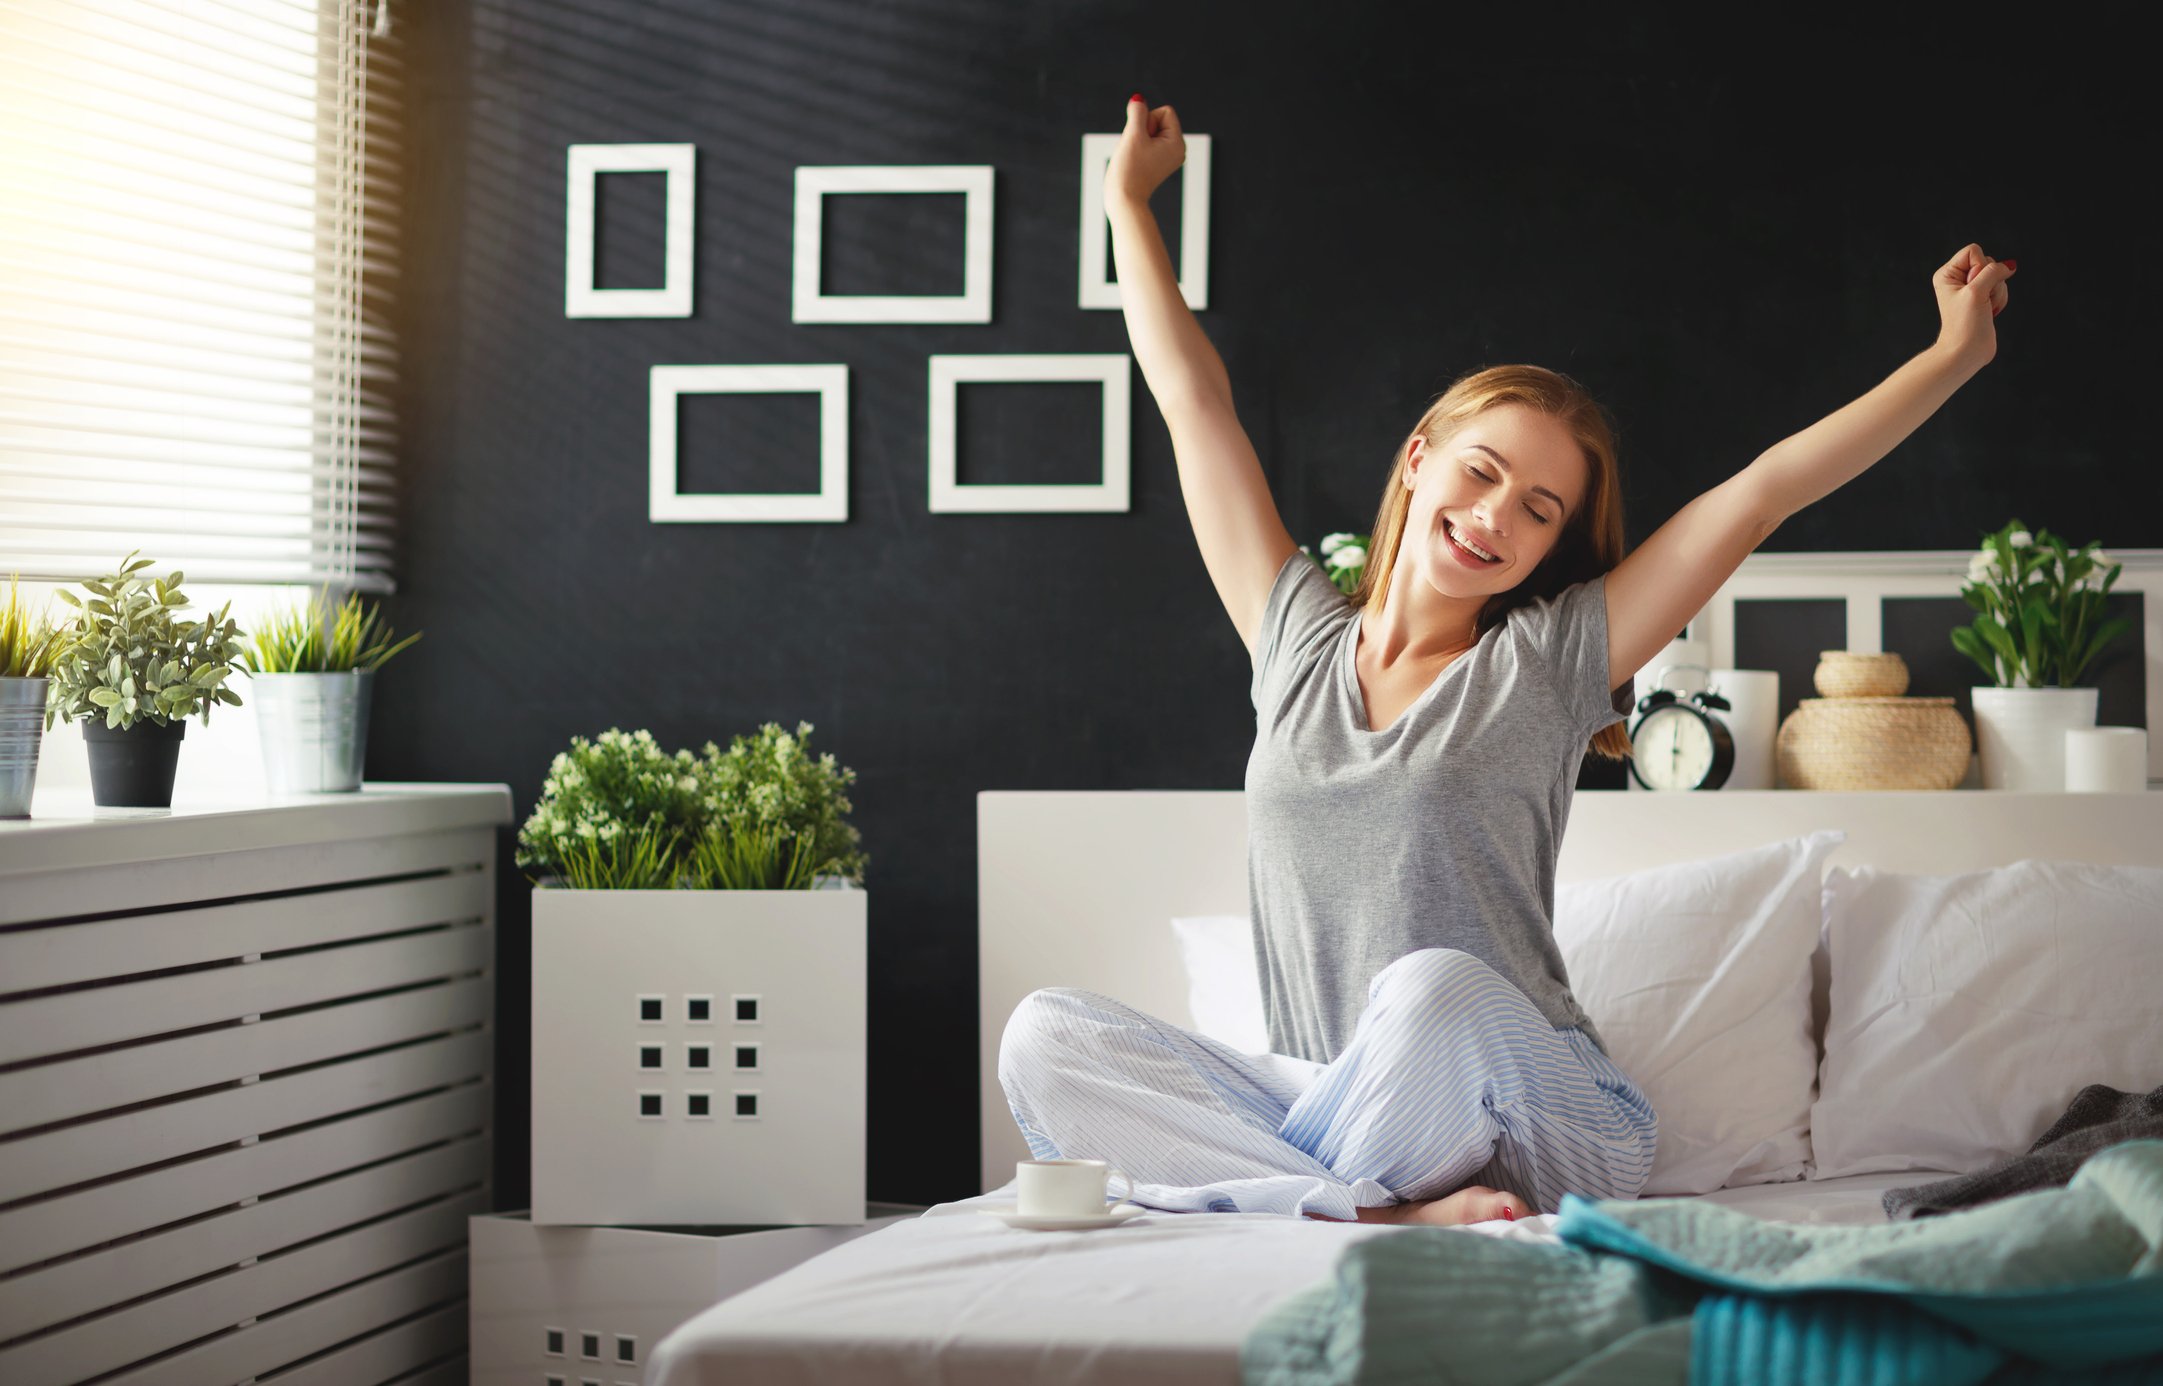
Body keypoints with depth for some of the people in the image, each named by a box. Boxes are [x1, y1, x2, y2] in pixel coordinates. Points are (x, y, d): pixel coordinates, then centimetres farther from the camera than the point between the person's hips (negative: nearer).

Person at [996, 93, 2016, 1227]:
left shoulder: (1548, 661, 5)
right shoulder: (1297, 638, 13)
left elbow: (1764, 488, 4)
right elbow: (1193, 401, 21)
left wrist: (1956, 355, 6)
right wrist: (1128, 201, 28)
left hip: (1539, 1121, -3)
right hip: (1322, 1107, 4)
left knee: (1437, 987, -39)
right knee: (1043, 1037, -21)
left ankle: (1287, 1196, -15)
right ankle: (1394, 1213, -30)